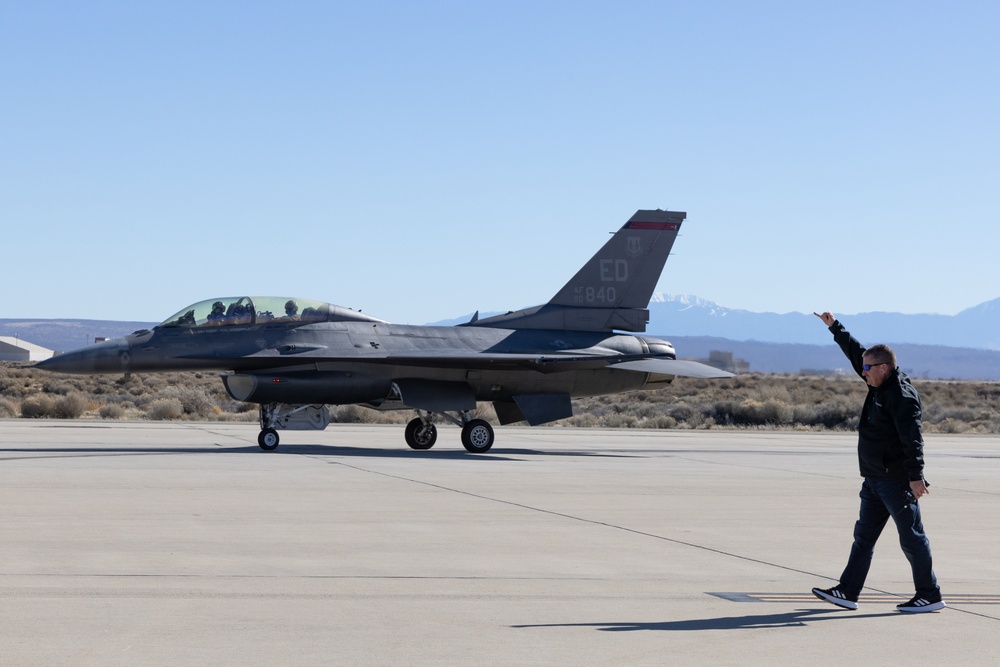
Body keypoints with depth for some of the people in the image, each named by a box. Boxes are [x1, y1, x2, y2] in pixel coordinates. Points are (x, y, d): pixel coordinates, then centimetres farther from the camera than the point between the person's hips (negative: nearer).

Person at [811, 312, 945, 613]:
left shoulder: (902, 395, -17)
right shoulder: (880, 386, 10)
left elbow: (912, 439, -23)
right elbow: (855, 352, 23)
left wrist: (915, 476, -27)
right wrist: (834, 327, 29)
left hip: (897, 482, -10)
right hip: (875, 480, 10)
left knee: (912, 538, -2)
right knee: (864, 536, 9)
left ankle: (930, 596, 7)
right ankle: (847, 592, 12)